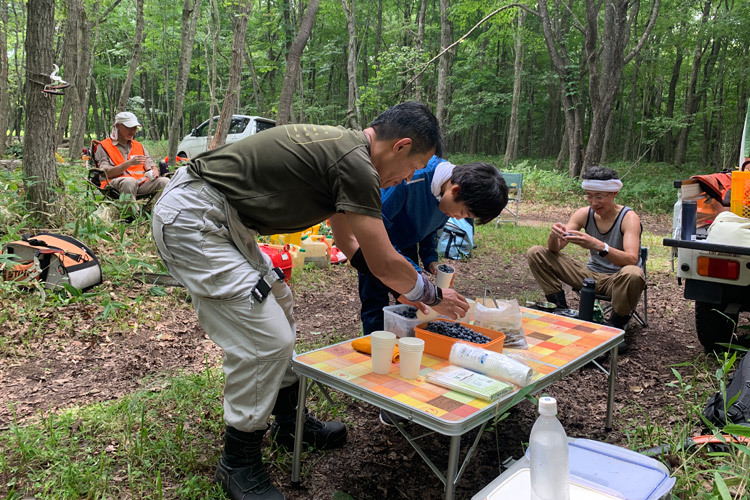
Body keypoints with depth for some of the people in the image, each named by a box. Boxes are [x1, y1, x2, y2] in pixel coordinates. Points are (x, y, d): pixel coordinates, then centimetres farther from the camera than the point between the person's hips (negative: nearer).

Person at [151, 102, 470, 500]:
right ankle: (238, 464, 11)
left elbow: (347, 241, 23)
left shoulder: (339, 145, 12)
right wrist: (434, 296, 6)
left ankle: (291, 421, 35)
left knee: (276, 303, 19)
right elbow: (384, 263, -13)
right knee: (266, 339, -10)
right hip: (191, 222, -11)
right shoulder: (355, 164, -19)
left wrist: (406, 288, 25)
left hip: (223, 222, 11)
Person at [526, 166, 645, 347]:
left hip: (618, 279, -4)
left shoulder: (629, 217, -17)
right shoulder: (584, 214, -4)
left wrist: (598, 245, -49)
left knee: (633, 274, -42)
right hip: (591, 274, 4)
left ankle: (615, 327, -14)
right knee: (535, 254, -6)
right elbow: (554, 250, -9)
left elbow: (632, 260, -33)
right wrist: (554, 235, -33)